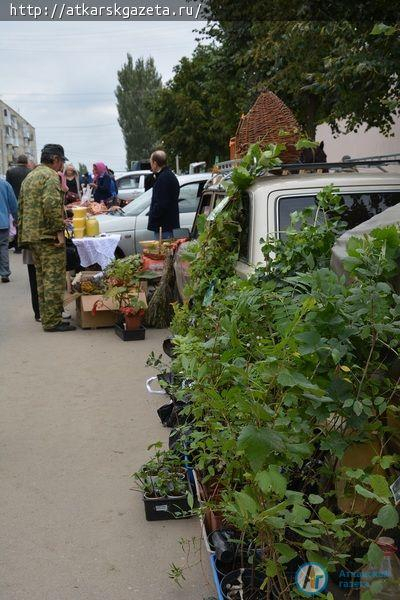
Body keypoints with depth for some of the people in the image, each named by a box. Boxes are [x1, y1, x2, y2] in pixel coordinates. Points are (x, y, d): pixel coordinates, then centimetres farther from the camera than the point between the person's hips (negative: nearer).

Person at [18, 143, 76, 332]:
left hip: (30, 235, 9)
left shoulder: (29, 177, 21)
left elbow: (22, 207, 22)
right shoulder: (51, 176, -10)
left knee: (42, 277, 15)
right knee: (54, 279, -6)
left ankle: (46, 317, 21)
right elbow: (51, 203, -24)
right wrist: (59, 229, -21)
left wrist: (23, 234, 23)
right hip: (47, 235, -9)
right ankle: (52, 321, -5)